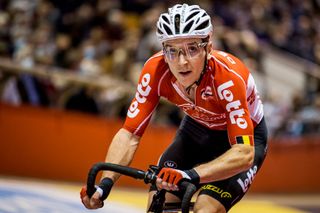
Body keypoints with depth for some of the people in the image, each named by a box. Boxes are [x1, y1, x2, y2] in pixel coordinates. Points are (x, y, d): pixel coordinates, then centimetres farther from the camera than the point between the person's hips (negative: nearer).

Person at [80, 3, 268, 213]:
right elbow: (129, 135, -24)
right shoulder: (156, 69, -26)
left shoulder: (228, 76, -36)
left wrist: (191, 175, -56)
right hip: (197, 129, 4)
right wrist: (105, 184, -40)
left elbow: (244, 153, -41)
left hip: (244, 135, -4)